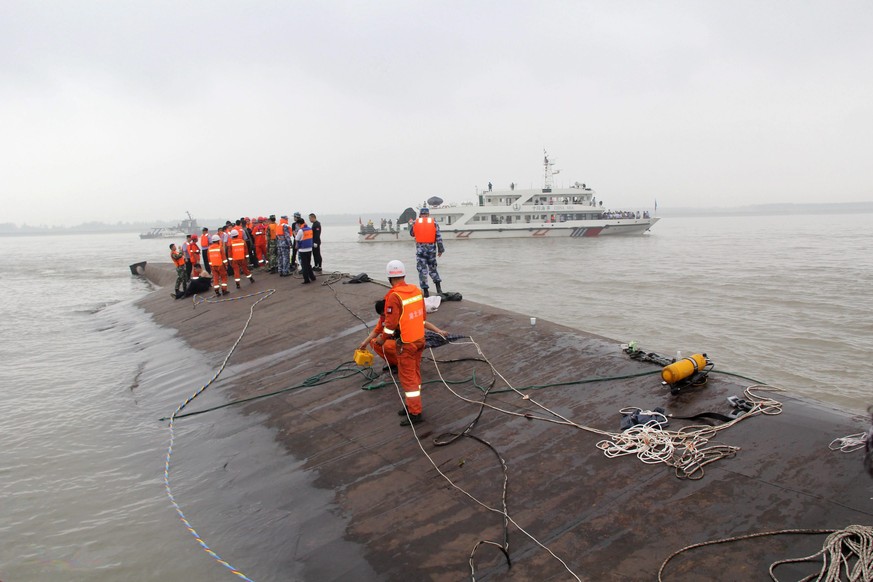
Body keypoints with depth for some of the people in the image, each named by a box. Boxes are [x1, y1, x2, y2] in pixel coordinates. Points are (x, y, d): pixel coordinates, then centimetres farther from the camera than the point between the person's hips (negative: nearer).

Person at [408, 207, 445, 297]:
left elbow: (412, 234, 14)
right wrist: (440, 250, 2)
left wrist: (411, 224, 30)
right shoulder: (434, 223, 0)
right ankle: (438, 288, 7)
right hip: (431, 248, 1)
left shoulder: (415, 223, 0)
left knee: (422, 270, 3)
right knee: (433, 268, 16)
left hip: (420, 249, -1)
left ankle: (425, 291, -1)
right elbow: (439, 237, -3)